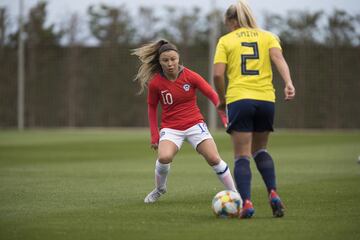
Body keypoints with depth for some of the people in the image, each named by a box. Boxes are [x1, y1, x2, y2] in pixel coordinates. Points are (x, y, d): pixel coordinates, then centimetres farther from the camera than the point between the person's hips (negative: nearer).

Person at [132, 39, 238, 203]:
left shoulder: (190, 76, -9)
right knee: (164, 157, -28)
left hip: (195, 125, 1)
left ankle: (234, 193, 6)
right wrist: (154, 135, 4)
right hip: (171, 128, 0)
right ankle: (159, 188, 2)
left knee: (214, 159, -13)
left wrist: (225, 116, -12)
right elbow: (152, 107, 7)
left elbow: (212, 95, -2)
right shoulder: (155, 83, -8)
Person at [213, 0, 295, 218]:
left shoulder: (226, 40, 8)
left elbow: (218, 74, -3)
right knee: (260, 150, 21)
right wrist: (288, 83, -18)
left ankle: (247, 203, -14)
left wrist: (222, 99, 11)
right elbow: (278, 58, -5)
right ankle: (273, 194, 2)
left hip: (239, 100, -3)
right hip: (266, 99, 3)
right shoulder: (267, 37, 15)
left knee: (242, 156, 1)